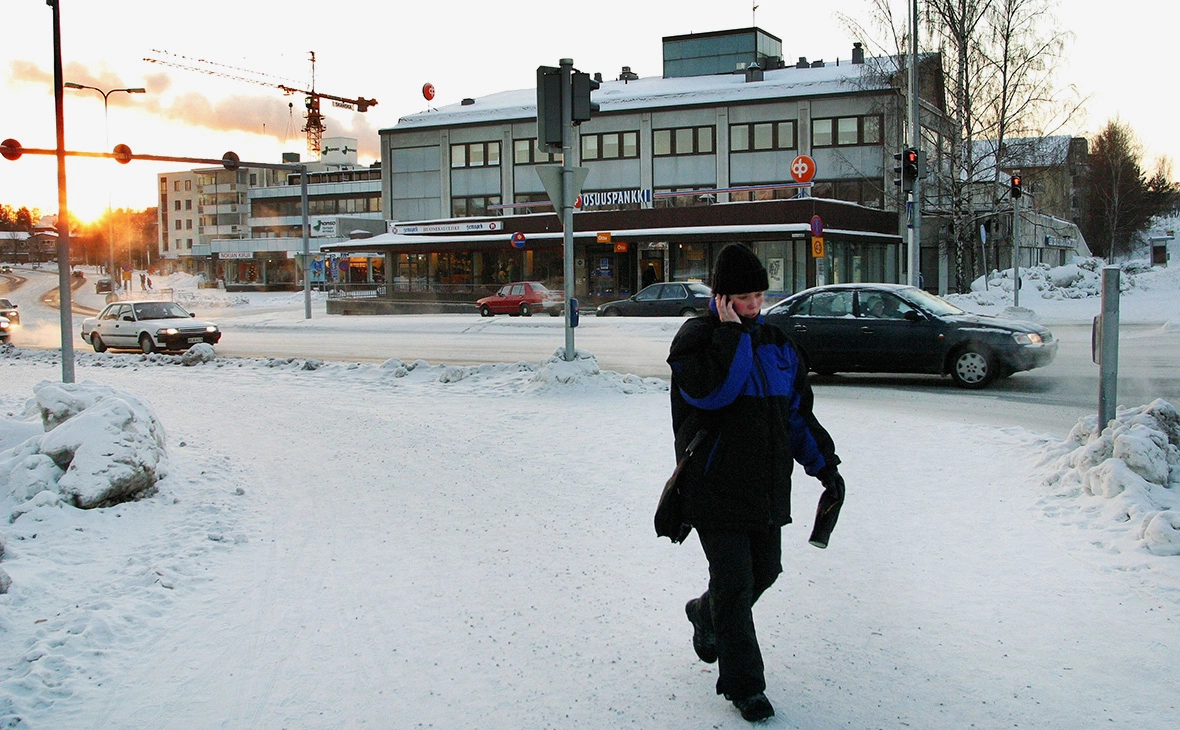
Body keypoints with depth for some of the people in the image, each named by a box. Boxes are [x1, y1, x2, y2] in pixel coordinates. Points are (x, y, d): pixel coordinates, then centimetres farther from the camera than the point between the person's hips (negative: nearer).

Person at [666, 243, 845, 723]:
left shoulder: (776, 344, 11)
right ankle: (743, 685, 10)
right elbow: (711, 391, -27)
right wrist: (731, 332, -21)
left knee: (764, 571, 16)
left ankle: (705, 615, 45)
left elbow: (798, 411, 17)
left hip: (767, 486, 6)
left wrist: (826, 466, 13)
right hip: (716, 487, -6)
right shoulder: (696, 339, -8)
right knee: (735, 583, -4)